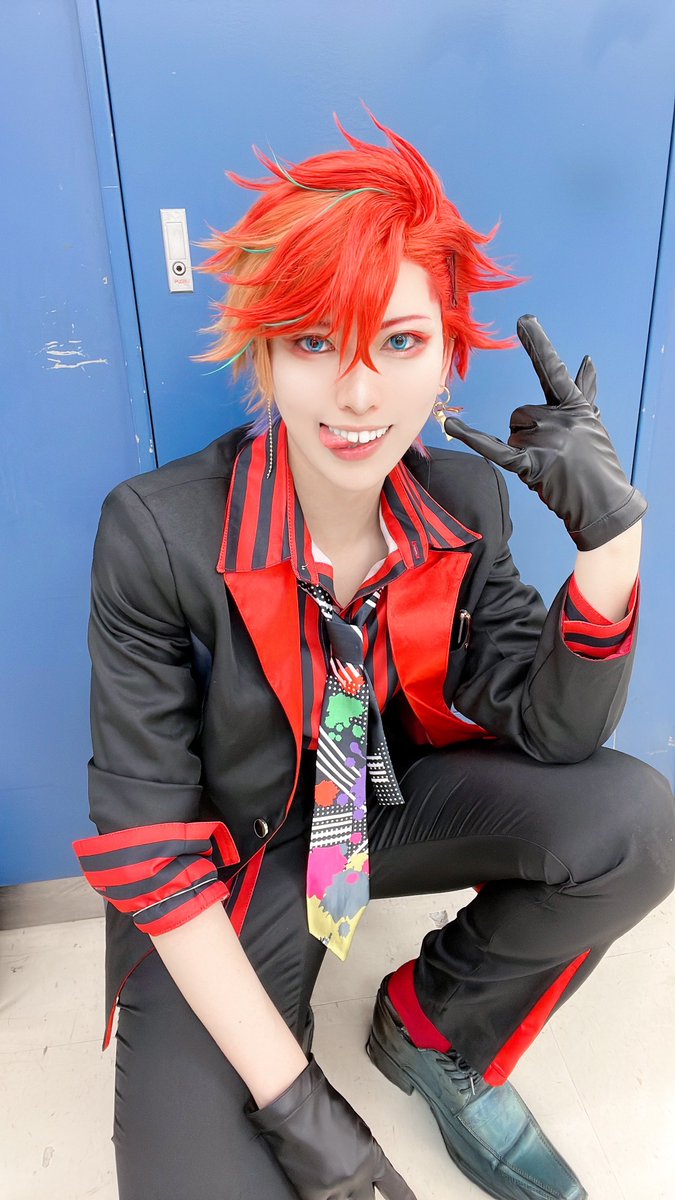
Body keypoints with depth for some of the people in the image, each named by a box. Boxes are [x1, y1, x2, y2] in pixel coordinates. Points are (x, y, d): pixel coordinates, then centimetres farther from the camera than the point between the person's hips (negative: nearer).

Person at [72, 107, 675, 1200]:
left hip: (393, 806, 4)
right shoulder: (157, 533, -24)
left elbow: (550, 733, -10)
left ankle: (434, 1030, 9)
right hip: (224, 873, -3)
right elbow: (144, 844, -20)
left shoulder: (464, 501, -11)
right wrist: (292, 1097, -18)